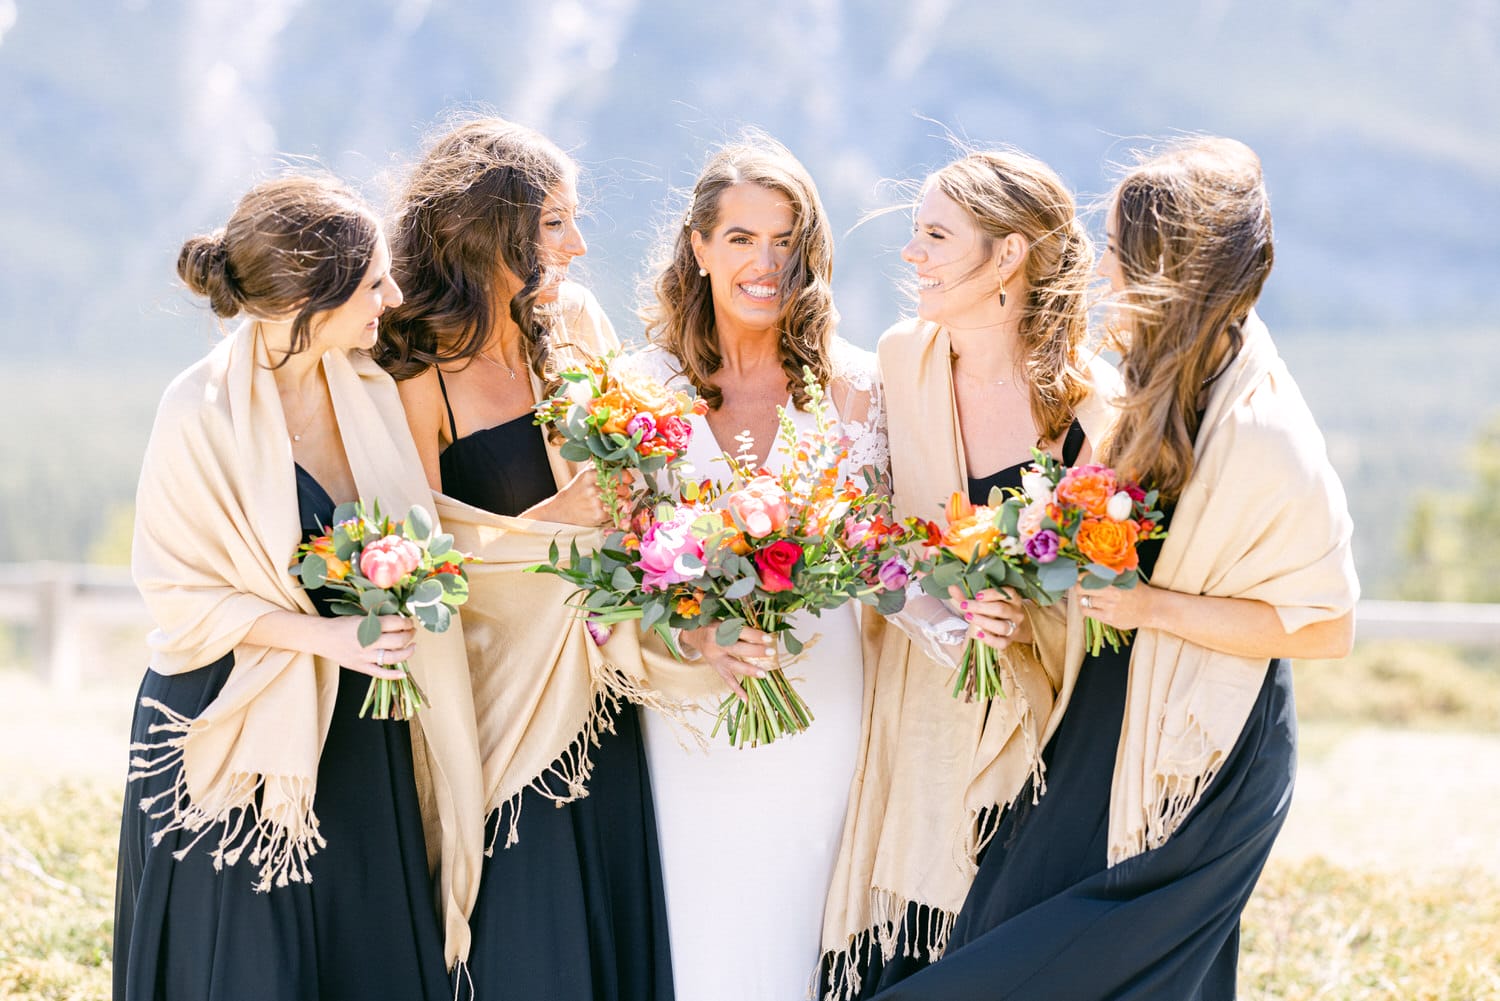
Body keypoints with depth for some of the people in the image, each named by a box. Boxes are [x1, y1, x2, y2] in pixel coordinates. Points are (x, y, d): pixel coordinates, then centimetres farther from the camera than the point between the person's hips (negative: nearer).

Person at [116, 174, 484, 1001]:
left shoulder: (369, 384, -1)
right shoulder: (203, 413, -17)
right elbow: (180, 594, -12)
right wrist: (326, 636, -20)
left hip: (361, 735, 5)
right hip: (242, 733, -5)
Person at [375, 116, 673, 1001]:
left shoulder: (574, 323, 2)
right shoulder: (418, 376, -15)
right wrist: (553, 521, -23)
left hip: (595, 688, 5)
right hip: (501, 696, -5)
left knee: (616, 921, 11)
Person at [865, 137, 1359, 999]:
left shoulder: (1262, 436, -25)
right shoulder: (1156, 379, 1)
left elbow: (1327, 626, -20)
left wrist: (1151, 607, -22)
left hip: (1193, 764, -8)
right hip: (1103, 732, 8)